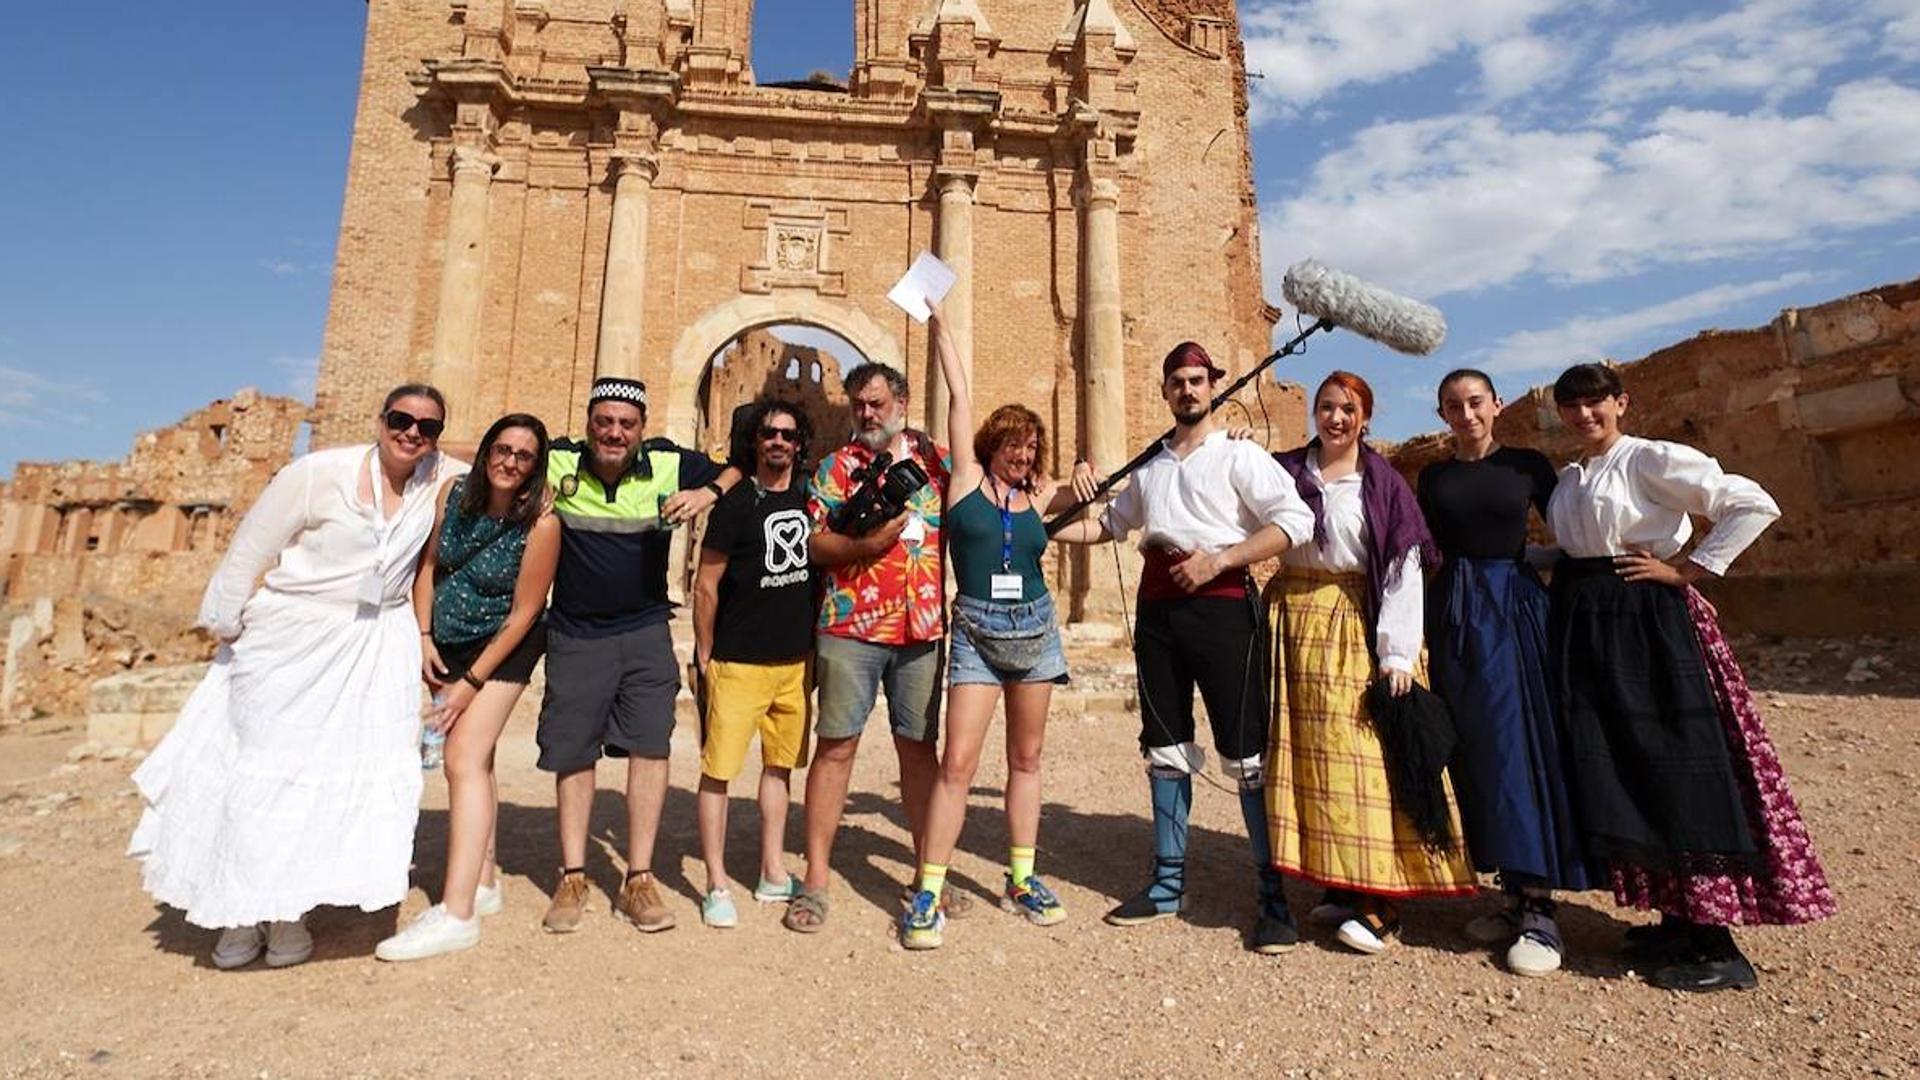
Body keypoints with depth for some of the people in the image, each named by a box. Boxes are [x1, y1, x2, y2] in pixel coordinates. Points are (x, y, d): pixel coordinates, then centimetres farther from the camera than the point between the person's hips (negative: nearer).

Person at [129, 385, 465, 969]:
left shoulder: (437, 478, -1)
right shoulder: (318, 474, -10)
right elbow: (250, 549, -4)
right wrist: (227, 626, 0)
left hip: (376, 652, 2)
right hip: (290, 642, -2)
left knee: (349, 771, -1)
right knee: (266, 767, 4)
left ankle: (289, 915, 13)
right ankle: (242, 915, 20)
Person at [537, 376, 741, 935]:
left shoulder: (669, 464, -6)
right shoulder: (557, 462, -6)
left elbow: (736, 471, 5)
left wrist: (709, 492, -17)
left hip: (645, 631, 0)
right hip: (574, 634, 1)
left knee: (650, 745, -5)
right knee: (572, 754, 8)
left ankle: (638, 880, 7)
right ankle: (572, 879, 23)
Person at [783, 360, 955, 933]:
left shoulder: (938, 459, 11)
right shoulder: (835, 466, 5)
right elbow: (813, 543, -3)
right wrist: (866, 545, -17)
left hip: (924, 627, 2)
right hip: (850, 627, -2)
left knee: (919, 746, 10)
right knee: (837, 745, 1)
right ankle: (815, 880, 12)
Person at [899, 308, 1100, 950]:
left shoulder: (1037, 495, 8)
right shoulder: (966, 477, 0)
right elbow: (959, 393, 1)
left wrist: (1082, 475, -3)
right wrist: (938, 323, 6)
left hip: (1036, 627, 4)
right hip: (976, 631, -4)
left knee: (1026, 759, 10)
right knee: (958, 762, -9)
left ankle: (1021, 881, 23)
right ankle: (928, 894, 1)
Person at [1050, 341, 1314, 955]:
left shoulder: (1239, 455, -1)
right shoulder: (1151, 464, 17)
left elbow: (1296, 522, -13)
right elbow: (1112, 522, 31)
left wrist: (1216, 559, -18)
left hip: (1221, 604, -6)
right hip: (1158, 606, 6)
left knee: (1247, 754, -4)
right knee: (1165, 748, 12)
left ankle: (1273, 896, 8)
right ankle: (1168, 883, 24)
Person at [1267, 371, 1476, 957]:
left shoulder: (1382, 483, 4)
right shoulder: (1283, 470, 10)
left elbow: (1404, 566, -2)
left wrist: (1397, 652, -11)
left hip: (1355, 623, -2)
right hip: (1294, 619, 3)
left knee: (1360, 751, -7)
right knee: (1307, 750, 2)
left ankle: (1377, 899, 1)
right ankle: (1341, 885, 13)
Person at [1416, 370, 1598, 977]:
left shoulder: (1528, 465, 5)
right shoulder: (1433, 478, 11)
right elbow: (1436, 550, 10)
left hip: (1517, 606, -2)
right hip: (1455, 614, 3)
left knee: (1523, 746, -7)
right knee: (1478, 753, 4)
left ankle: (1540, 911, 1)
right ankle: (1516, 894, 16)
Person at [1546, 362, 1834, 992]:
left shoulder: (1651, 459, -6)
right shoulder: (1569, 478, 15)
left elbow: (1754, 505, -13)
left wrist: (1685, 570, -14)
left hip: (1646, 620, -7)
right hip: (1582, 625, 8)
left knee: (1675, 772, -5)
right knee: (1616, 776, 9)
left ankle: (1717, 945, 6)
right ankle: (1679, 919, 22)